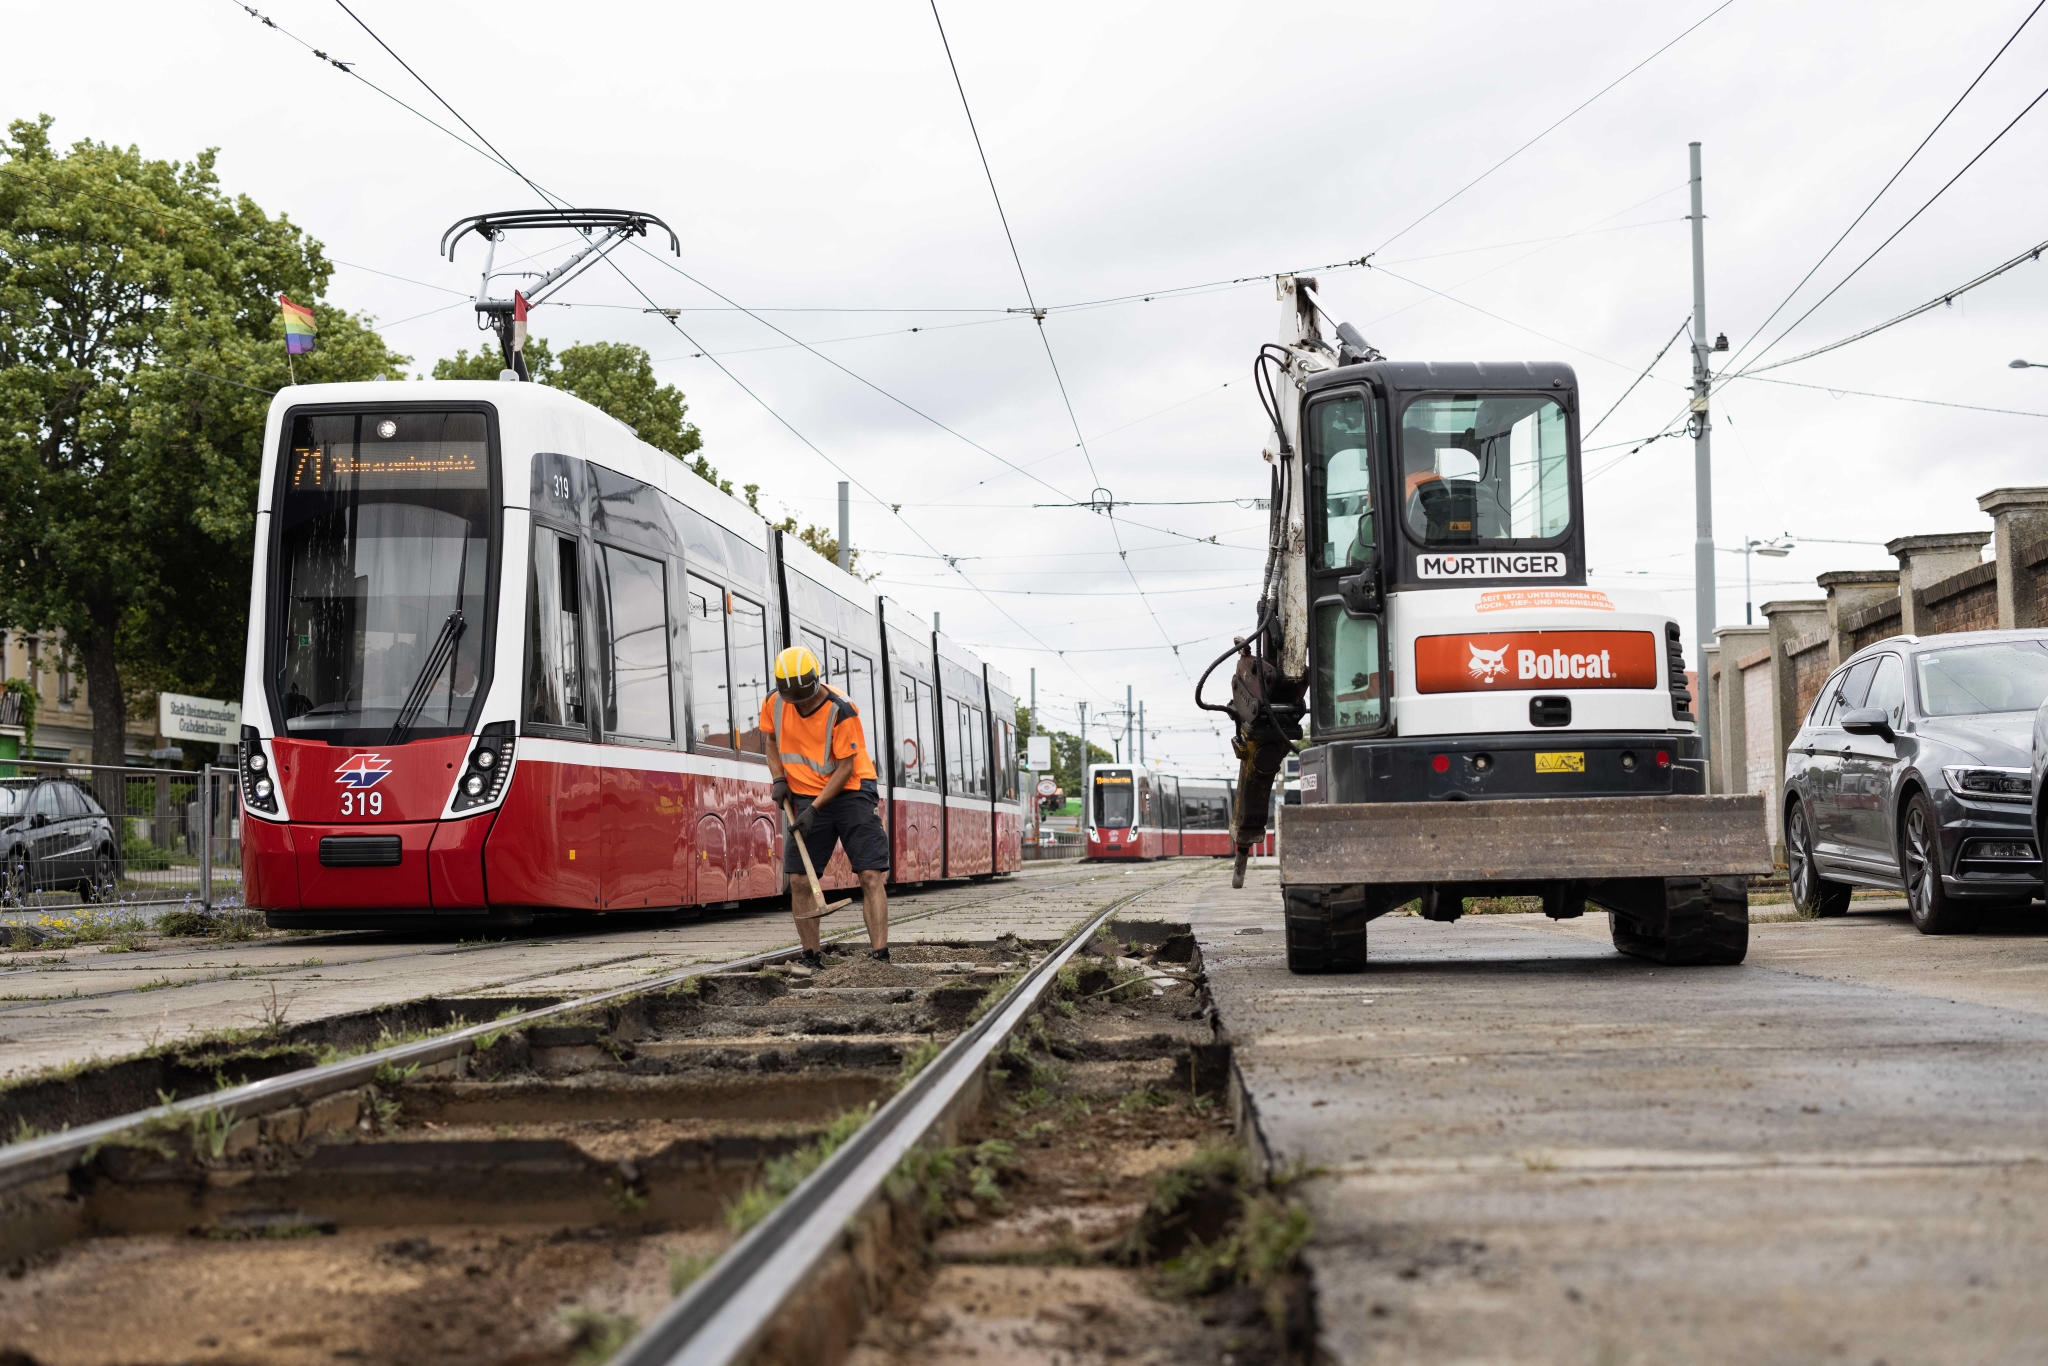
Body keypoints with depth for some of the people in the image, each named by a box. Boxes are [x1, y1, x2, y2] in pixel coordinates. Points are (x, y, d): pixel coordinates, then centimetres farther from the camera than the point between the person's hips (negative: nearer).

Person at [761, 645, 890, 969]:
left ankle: (880, 956, -13)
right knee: (799, 880, -1)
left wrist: (814, 809, -20)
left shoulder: (841, 710, -21)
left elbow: (845, 768, -17)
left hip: (850, 792, -4)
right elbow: (772, 739, 15)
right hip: (806, 797, 4)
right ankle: (811, 959, 10)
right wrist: (779, 778, 0)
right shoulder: (773, 704, -6)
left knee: (871, 875, -12)